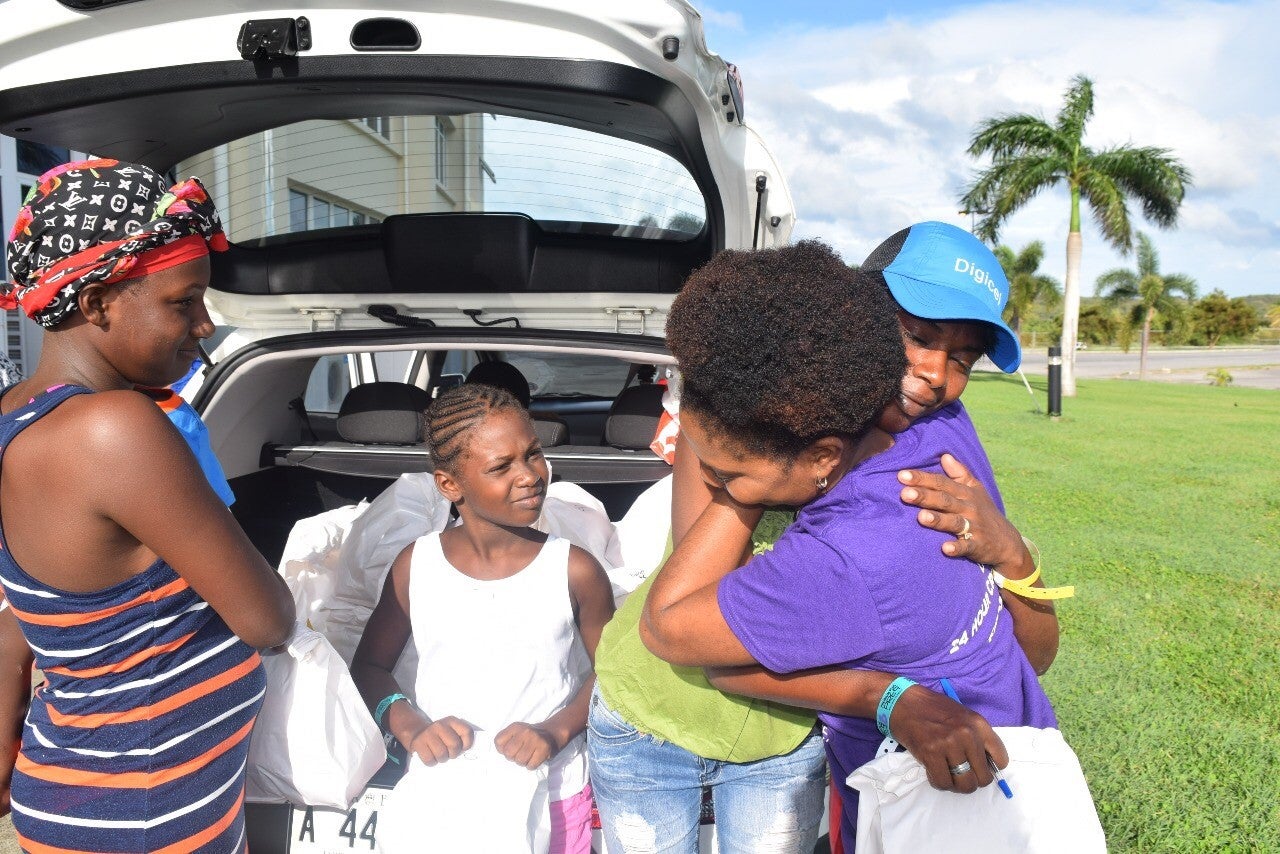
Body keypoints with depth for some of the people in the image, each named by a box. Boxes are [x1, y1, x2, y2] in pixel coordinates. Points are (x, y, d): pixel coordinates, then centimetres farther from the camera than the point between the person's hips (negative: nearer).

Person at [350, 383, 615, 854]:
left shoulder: (574, 571, -13)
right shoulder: (415, 565, -7)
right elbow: (369, 664, 5)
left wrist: (556, 731, -16)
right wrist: (409, 727, -12)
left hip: (551, 795, -1)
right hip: (440, 793, 1)